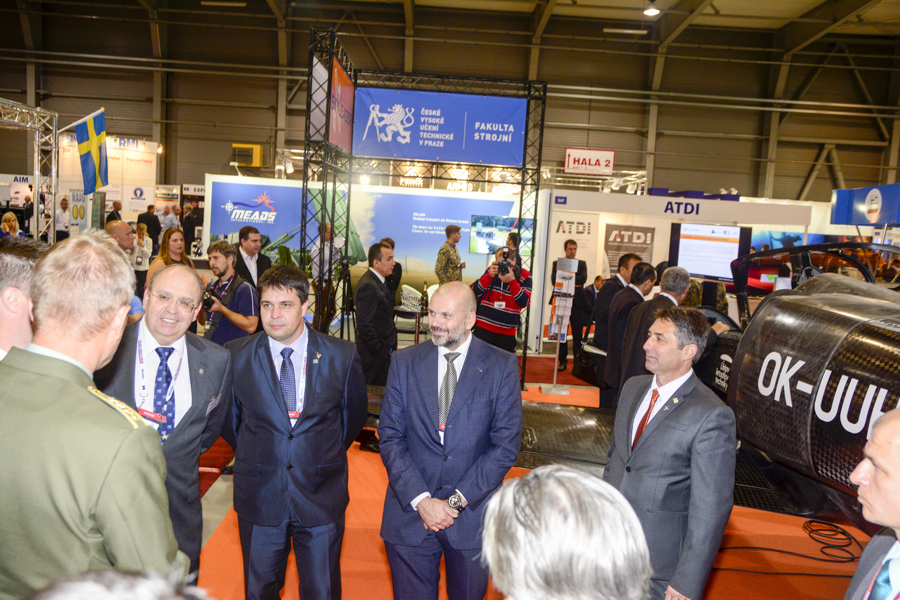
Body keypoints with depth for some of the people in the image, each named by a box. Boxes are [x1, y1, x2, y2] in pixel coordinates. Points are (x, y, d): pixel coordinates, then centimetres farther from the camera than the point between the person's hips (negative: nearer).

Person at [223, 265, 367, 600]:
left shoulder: (342, 356, -7)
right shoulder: (236, 356, -5)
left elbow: (354, 414, 8)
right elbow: (228, 418, 10)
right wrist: (251, 454, 10)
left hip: (322, 495, -1)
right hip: (259, 497, 1)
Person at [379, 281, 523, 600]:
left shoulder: (502, 366, -6)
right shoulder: (404, 362, 0)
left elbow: (506, 444, -8)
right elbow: (390, 438, -2)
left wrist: (457, 501, -13)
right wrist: (421, 500, -12)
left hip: (473, 512, -1)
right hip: (410, 513, 1)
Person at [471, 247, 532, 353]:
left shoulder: (524, 277, -2)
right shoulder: (492, 270, 3)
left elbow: (524, 303, -14)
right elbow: (475, 293, -4)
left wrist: (512, 281, -24)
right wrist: (489, 275, -18)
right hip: (482, 329, 1)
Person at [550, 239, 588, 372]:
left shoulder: (582, 264, 11)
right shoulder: (557, 263, 10)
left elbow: (583, 279, -6)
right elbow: (554, 281, -4)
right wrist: (572, 282, -11)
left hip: (577, 301, 0)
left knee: (577, 333, -1)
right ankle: (562, 361, 11)